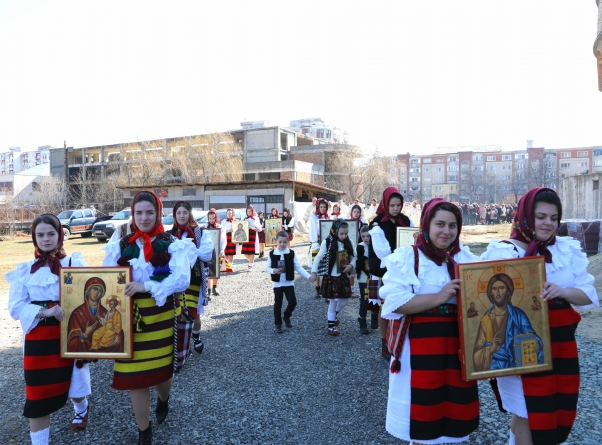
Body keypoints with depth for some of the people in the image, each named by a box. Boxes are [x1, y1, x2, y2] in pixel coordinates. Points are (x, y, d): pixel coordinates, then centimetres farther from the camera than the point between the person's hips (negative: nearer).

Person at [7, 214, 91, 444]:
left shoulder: (75, 263, -3)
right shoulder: (25, 270, 0)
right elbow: (15, 307, -3)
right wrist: (46, 312, -18)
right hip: (38, 339, 1)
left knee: (74, 380, 16)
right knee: (38, 394, 2)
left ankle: (81, 410, 50)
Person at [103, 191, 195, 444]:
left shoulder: (172, 244, -4)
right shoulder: (122, 245, 5)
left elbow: (182, 279, -14)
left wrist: (147, 286, -25)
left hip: (160, 317, -2)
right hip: (129, 318, 2)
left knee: (161, 368, 10)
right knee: (134, 373, 6)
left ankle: (163, 400, 49)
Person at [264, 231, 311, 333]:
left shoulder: (291, 253, -5)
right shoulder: (272, 254, -6)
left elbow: (298, 268, -4)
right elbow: (267, 268, 0)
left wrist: (309, 276, -14)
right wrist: (273, 270, -21)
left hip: (289, 282, 1)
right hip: (277, 283, -1)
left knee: (293, 302, -3)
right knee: (278, 303, 7)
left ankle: (286, 316, 26)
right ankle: (277, 323, 23)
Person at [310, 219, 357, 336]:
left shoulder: (348, 243, 1)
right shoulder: (327, 242, -12)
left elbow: (354, 257, 10)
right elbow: (318, 258, -8)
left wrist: (351, 265, -10)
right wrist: (314, 272, -12)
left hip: (344, 276, 5)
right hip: (331, 277, -5)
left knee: (345, 300, 10)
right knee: (333, 301, 2)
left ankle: (333, 315, 39)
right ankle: (331, 326, 18)